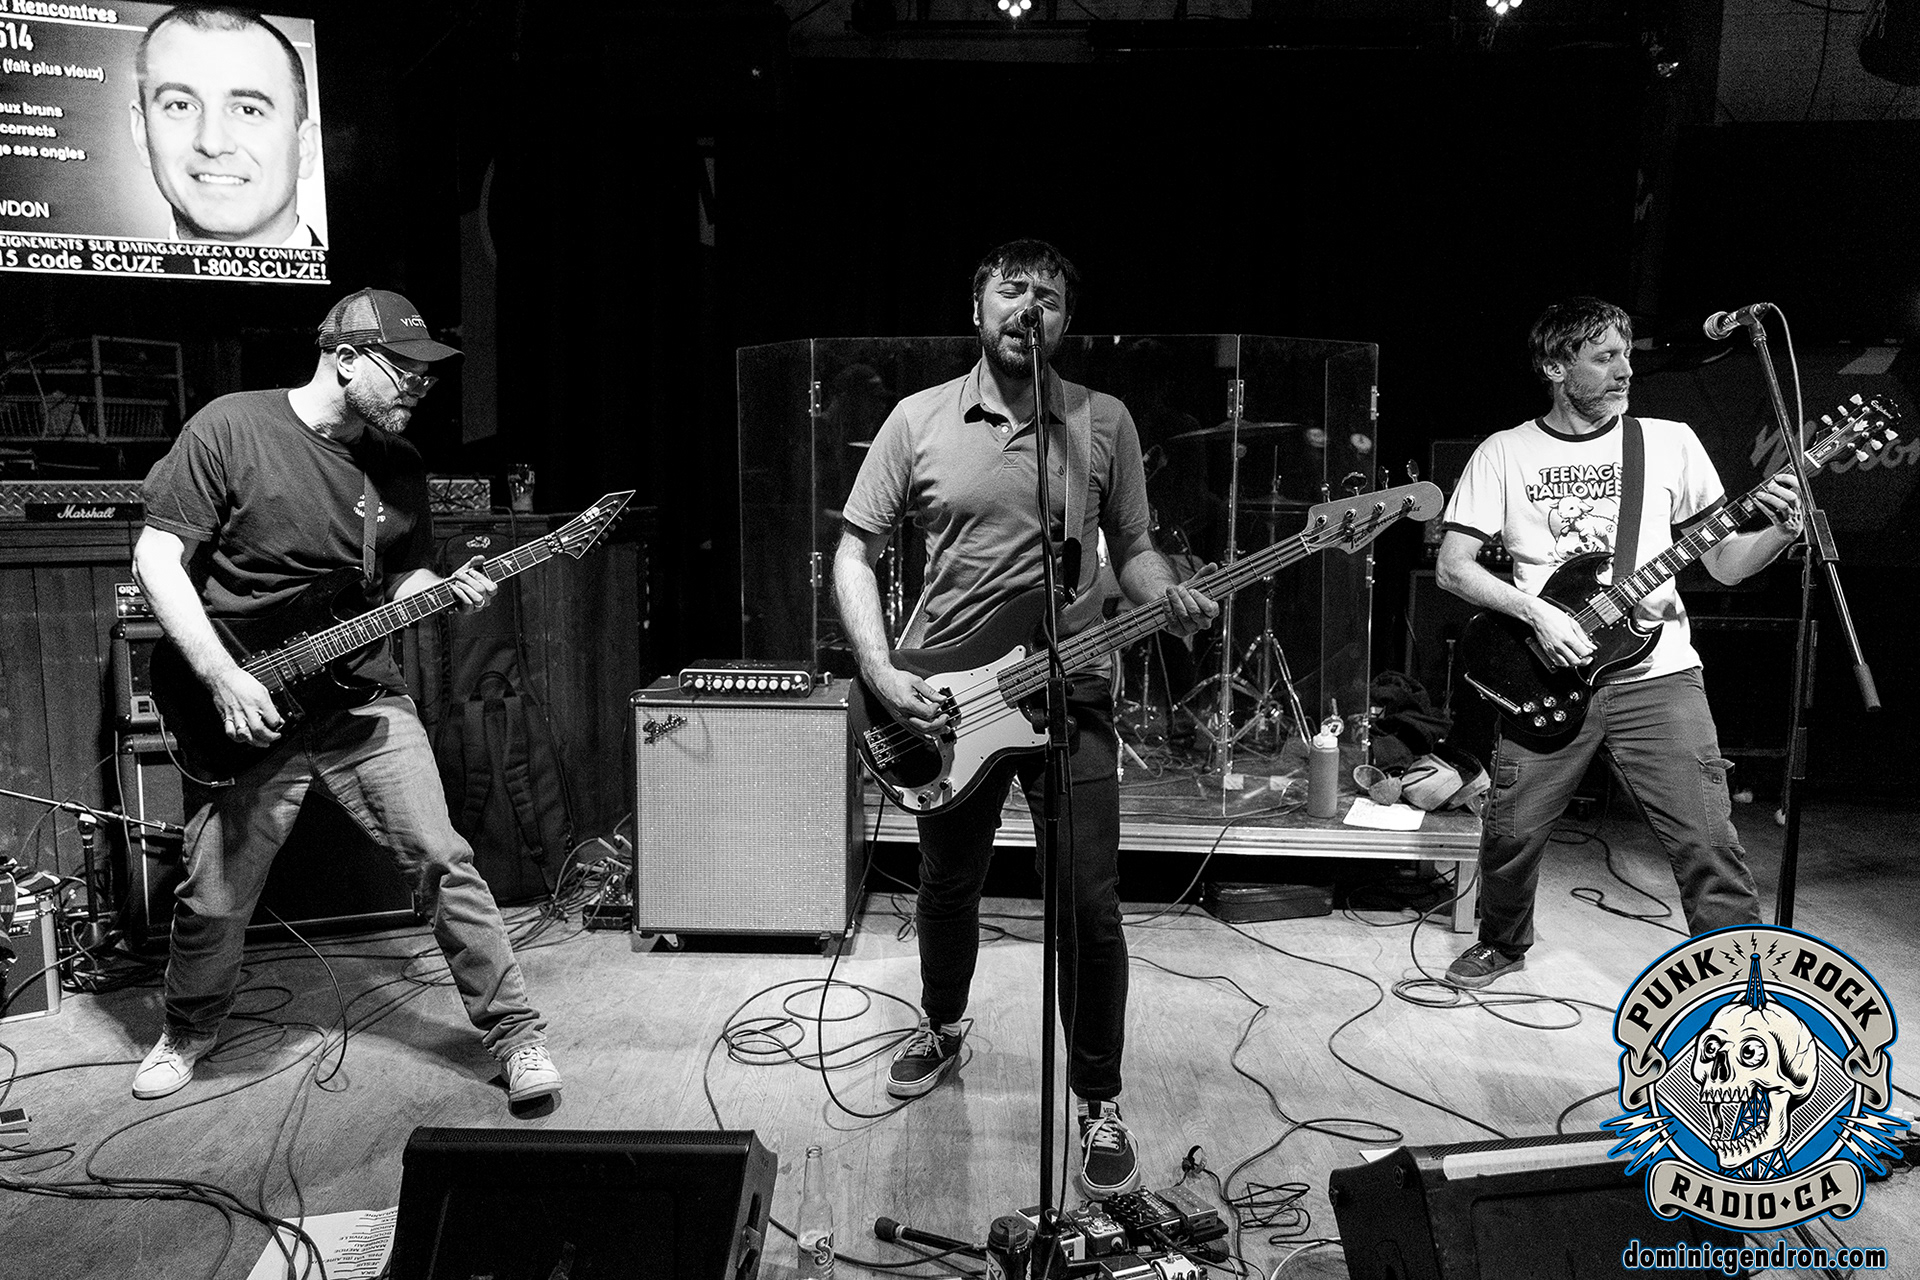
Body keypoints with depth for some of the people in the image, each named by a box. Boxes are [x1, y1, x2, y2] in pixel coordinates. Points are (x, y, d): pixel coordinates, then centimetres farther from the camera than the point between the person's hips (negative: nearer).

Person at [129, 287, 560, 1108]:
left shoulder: (399, 465, 5)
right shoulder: (230, 429, -9)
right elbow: (157, 557, -9)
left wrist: (447, 593, -9)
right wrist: (224, 677, -18)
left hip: (363, 697, 3)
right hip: (246, 703, -2)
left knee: (440, 860, -6)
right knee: (213, 901, 7)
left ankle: (513, 1031, 6)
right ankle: (188, 1032, 37)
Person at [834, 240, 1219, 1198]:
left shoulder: (1105, 421, 2)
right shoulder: (920, 418, 1)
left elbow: (1130, 548, 9)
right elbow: (854, 551, 1)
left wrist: (1168, 598, -13)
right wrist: (879, 670, -11)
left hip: (1068, 691, -1)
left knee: (1090, 904, -5)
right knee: (947, 886, 17)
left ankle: (1099, 1101, 16)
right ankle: (942, 1025, 46)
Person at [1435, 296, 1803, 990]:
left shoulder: (1671, 441, 8)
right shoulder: (1503, 453, 5)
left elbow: (1725, 562, 9)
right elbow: (1452, 566, 0)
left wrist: (1782, 531, -11)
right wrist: (1535, 611, -14)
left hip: (1658, 677, 1)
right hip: (1549, 682, 0)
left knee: (1708, 845, -7)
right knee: (1510, 834, 4)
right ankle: (1504, 944, 32)